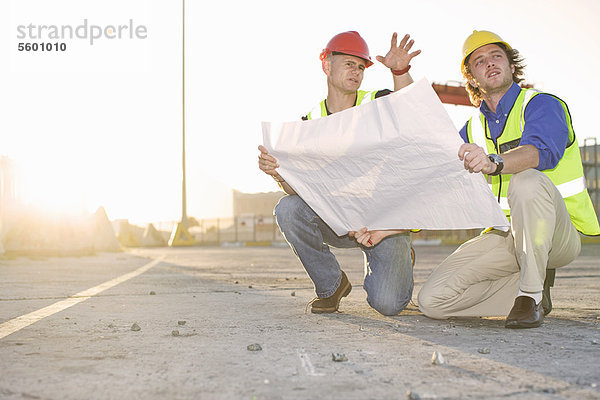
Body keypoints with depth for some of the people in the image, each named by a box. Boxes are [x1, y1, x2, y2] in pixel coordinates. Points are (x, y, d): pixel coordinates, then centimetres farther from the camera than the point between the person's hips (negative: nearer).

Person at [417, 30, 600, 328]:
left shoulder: (542, 105, -5)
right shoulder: (473, 130, 13)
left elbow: (543, 152, -29)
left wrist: (494, 163, -50)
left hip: (556, 233, -5)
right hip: (504, 235, 6)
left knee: (527, 180, -38)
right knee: (432, 300, -13)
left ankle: (530, 293, -23)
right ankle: (537, 287, 5)